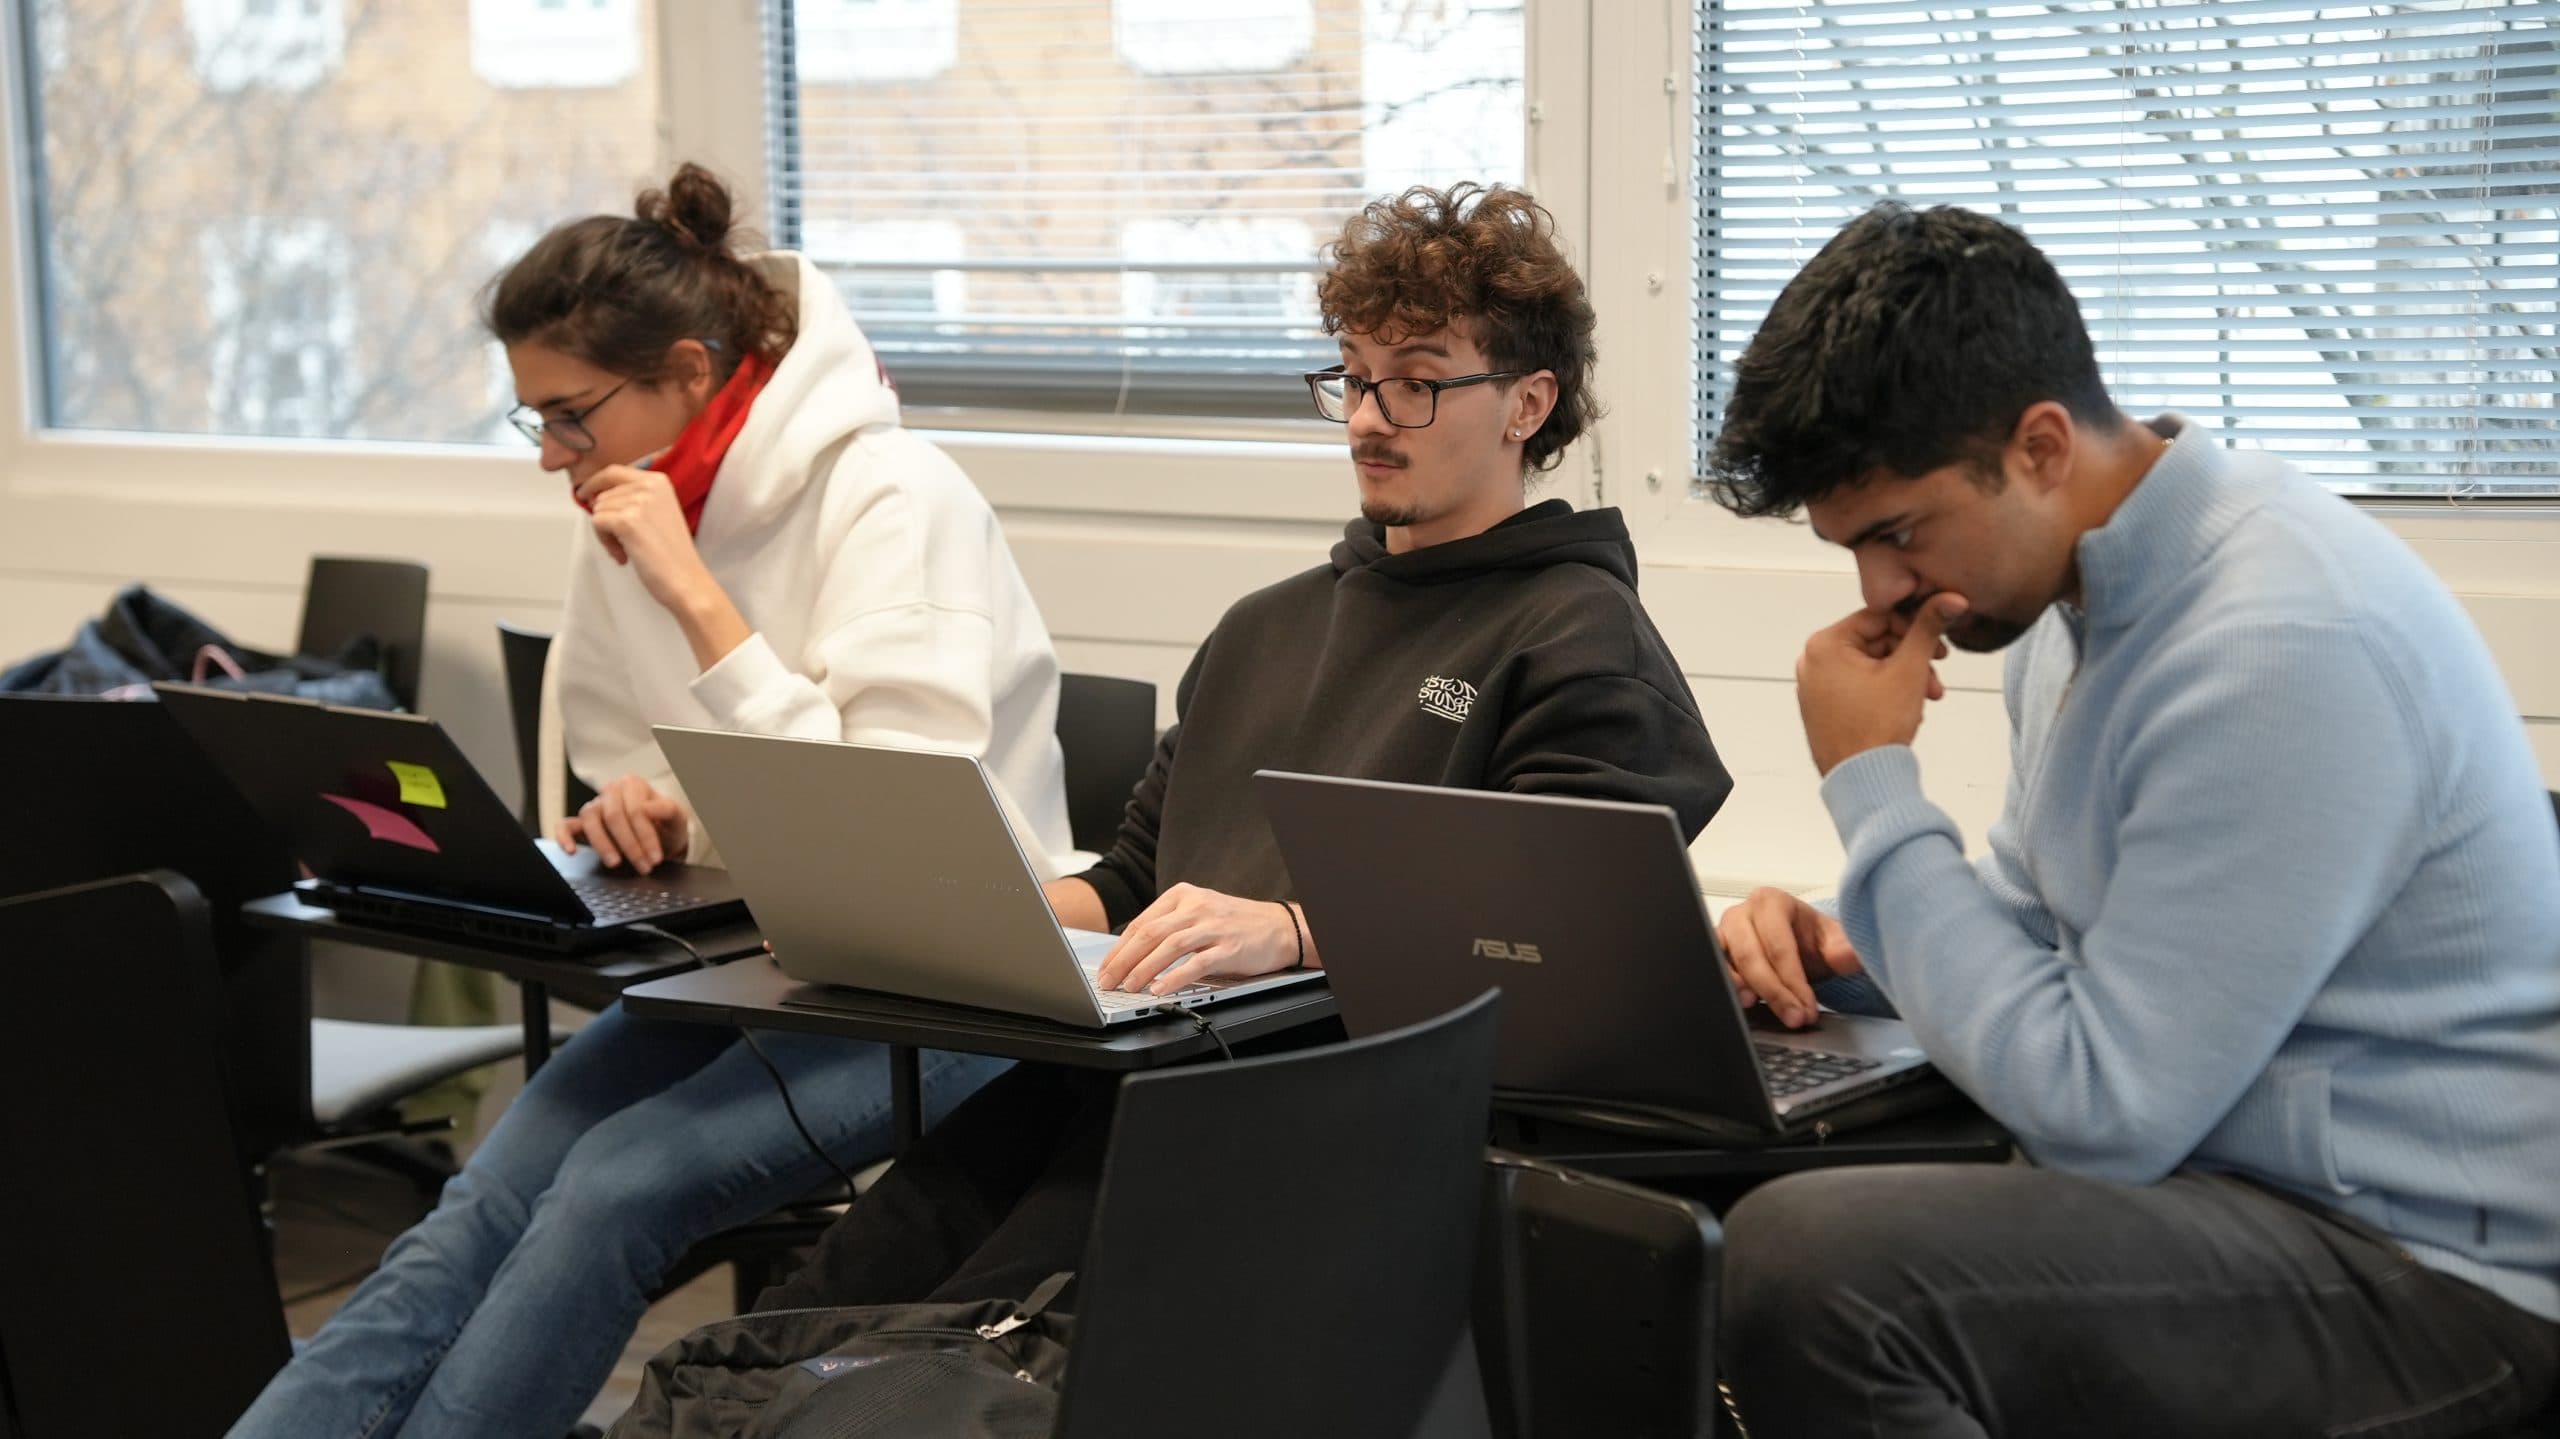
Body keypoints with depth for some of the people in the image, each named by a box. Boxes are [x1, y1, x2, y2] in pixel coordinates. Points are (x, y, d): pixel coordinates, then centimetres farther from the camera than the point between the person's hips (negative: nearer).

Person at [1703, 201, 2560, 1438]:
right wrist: (1842, 951, 0)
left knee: (1805, 1267, -28)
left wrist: (1870, 782, -17)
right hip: (2210, 1170, 9)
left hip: (2419, 1264, -9)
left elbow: (2098, 1111, -23)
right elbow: (2035, 928, 21)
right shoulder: (2072, 584, 6)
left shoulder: (2282, 645, -24)